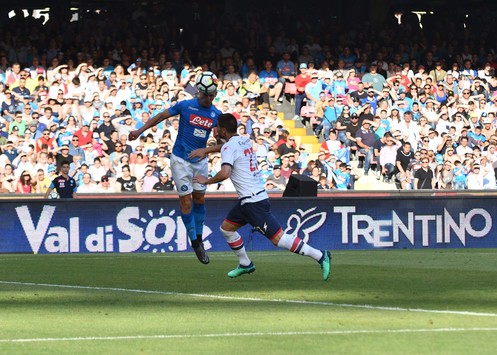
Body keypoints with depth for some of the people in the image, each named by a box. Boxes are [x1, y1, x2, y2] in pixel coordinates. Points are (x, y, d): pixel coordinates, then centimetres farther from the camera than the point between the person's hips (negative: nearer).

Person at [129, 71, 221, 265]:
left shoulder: (216, 115, -2)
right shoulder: (185, 106, -10)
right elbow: (161, 116, 1)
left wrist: (204, 150, -26)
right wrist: (140, 131, 1)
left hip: (200, 160, 4)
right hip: (181, 159, -4)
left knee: (199, 198, 9)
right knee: (186, 200, -5)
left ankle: (199, 239, 23)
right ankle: (194, 242, 4)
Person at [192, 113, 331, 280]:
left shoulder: (229, 147, -14)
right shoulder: (245, 141, 13)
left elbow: (225, 173, -26)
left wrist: (207, 181, -12)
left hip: (253, 202, -10)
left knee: (278, 238, -10)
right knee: (226, 227, 19)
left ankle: (320, 256, -13)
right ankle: (245, 264, 25)